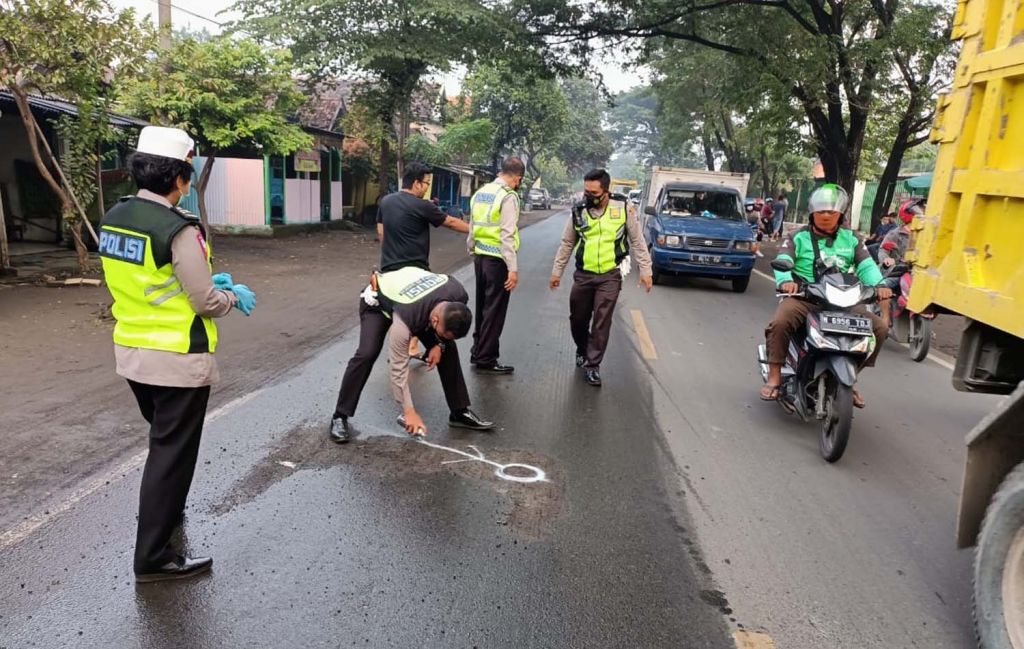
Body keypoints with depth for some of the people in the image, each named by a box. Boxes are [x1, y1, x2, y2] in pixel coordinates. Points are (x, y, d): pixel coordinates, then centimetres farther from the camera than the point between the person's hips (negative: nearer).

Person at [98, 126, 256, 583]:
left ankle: (163, 510, 48)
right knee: (172, 452, 5)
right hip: (177, 360, -8)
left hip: (132, 352, 8)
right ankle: (152, 557, 15)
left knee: (163, 440, 28)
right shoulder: (178, 229, -21)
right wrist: (234, 296, 2)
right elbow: (206, 303, -18)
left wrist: (203, 283, 12)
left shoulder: (114, 218, 3)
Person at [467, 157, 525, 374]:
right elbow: (507, 236, -20)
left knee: (482, 307, 19)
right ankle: (485, 360, 10)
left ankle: (478, 351, 29)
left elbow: (473, 228, 13)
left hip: (480, 257, 8)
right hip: (497, 260, -8)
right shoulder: (508, 196, -14)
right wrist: (513, 268, -19)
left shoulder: (480, 192, 10)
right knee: (494, 311, 2)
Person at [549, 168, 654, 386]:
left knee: (602, 322, -2)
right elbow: (567, 244, 9)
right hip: (583, 275, 3)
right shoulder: (578, 212, 1)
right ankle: (582, 350, 40)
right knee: (578, 319, 12)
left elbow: (637, 242, 1)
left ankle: (592, 365, 8)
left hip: (610, 276, -2)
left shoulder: (623, 210, -5)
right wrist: (556, 272, 9)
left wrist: (645, 270, -3)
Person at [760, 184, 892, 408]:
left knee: (879, 328, -8)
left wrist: (879, 285, -19)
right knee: (780, 322, -34)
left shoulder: (851, 239, 15)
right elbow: (782, 261, -11)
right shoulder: (798, 238, 6)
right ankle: (775, 377, -19)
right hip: (804, 297, -4)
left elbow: (866, 265, 3)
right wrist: (786, 281, -34)